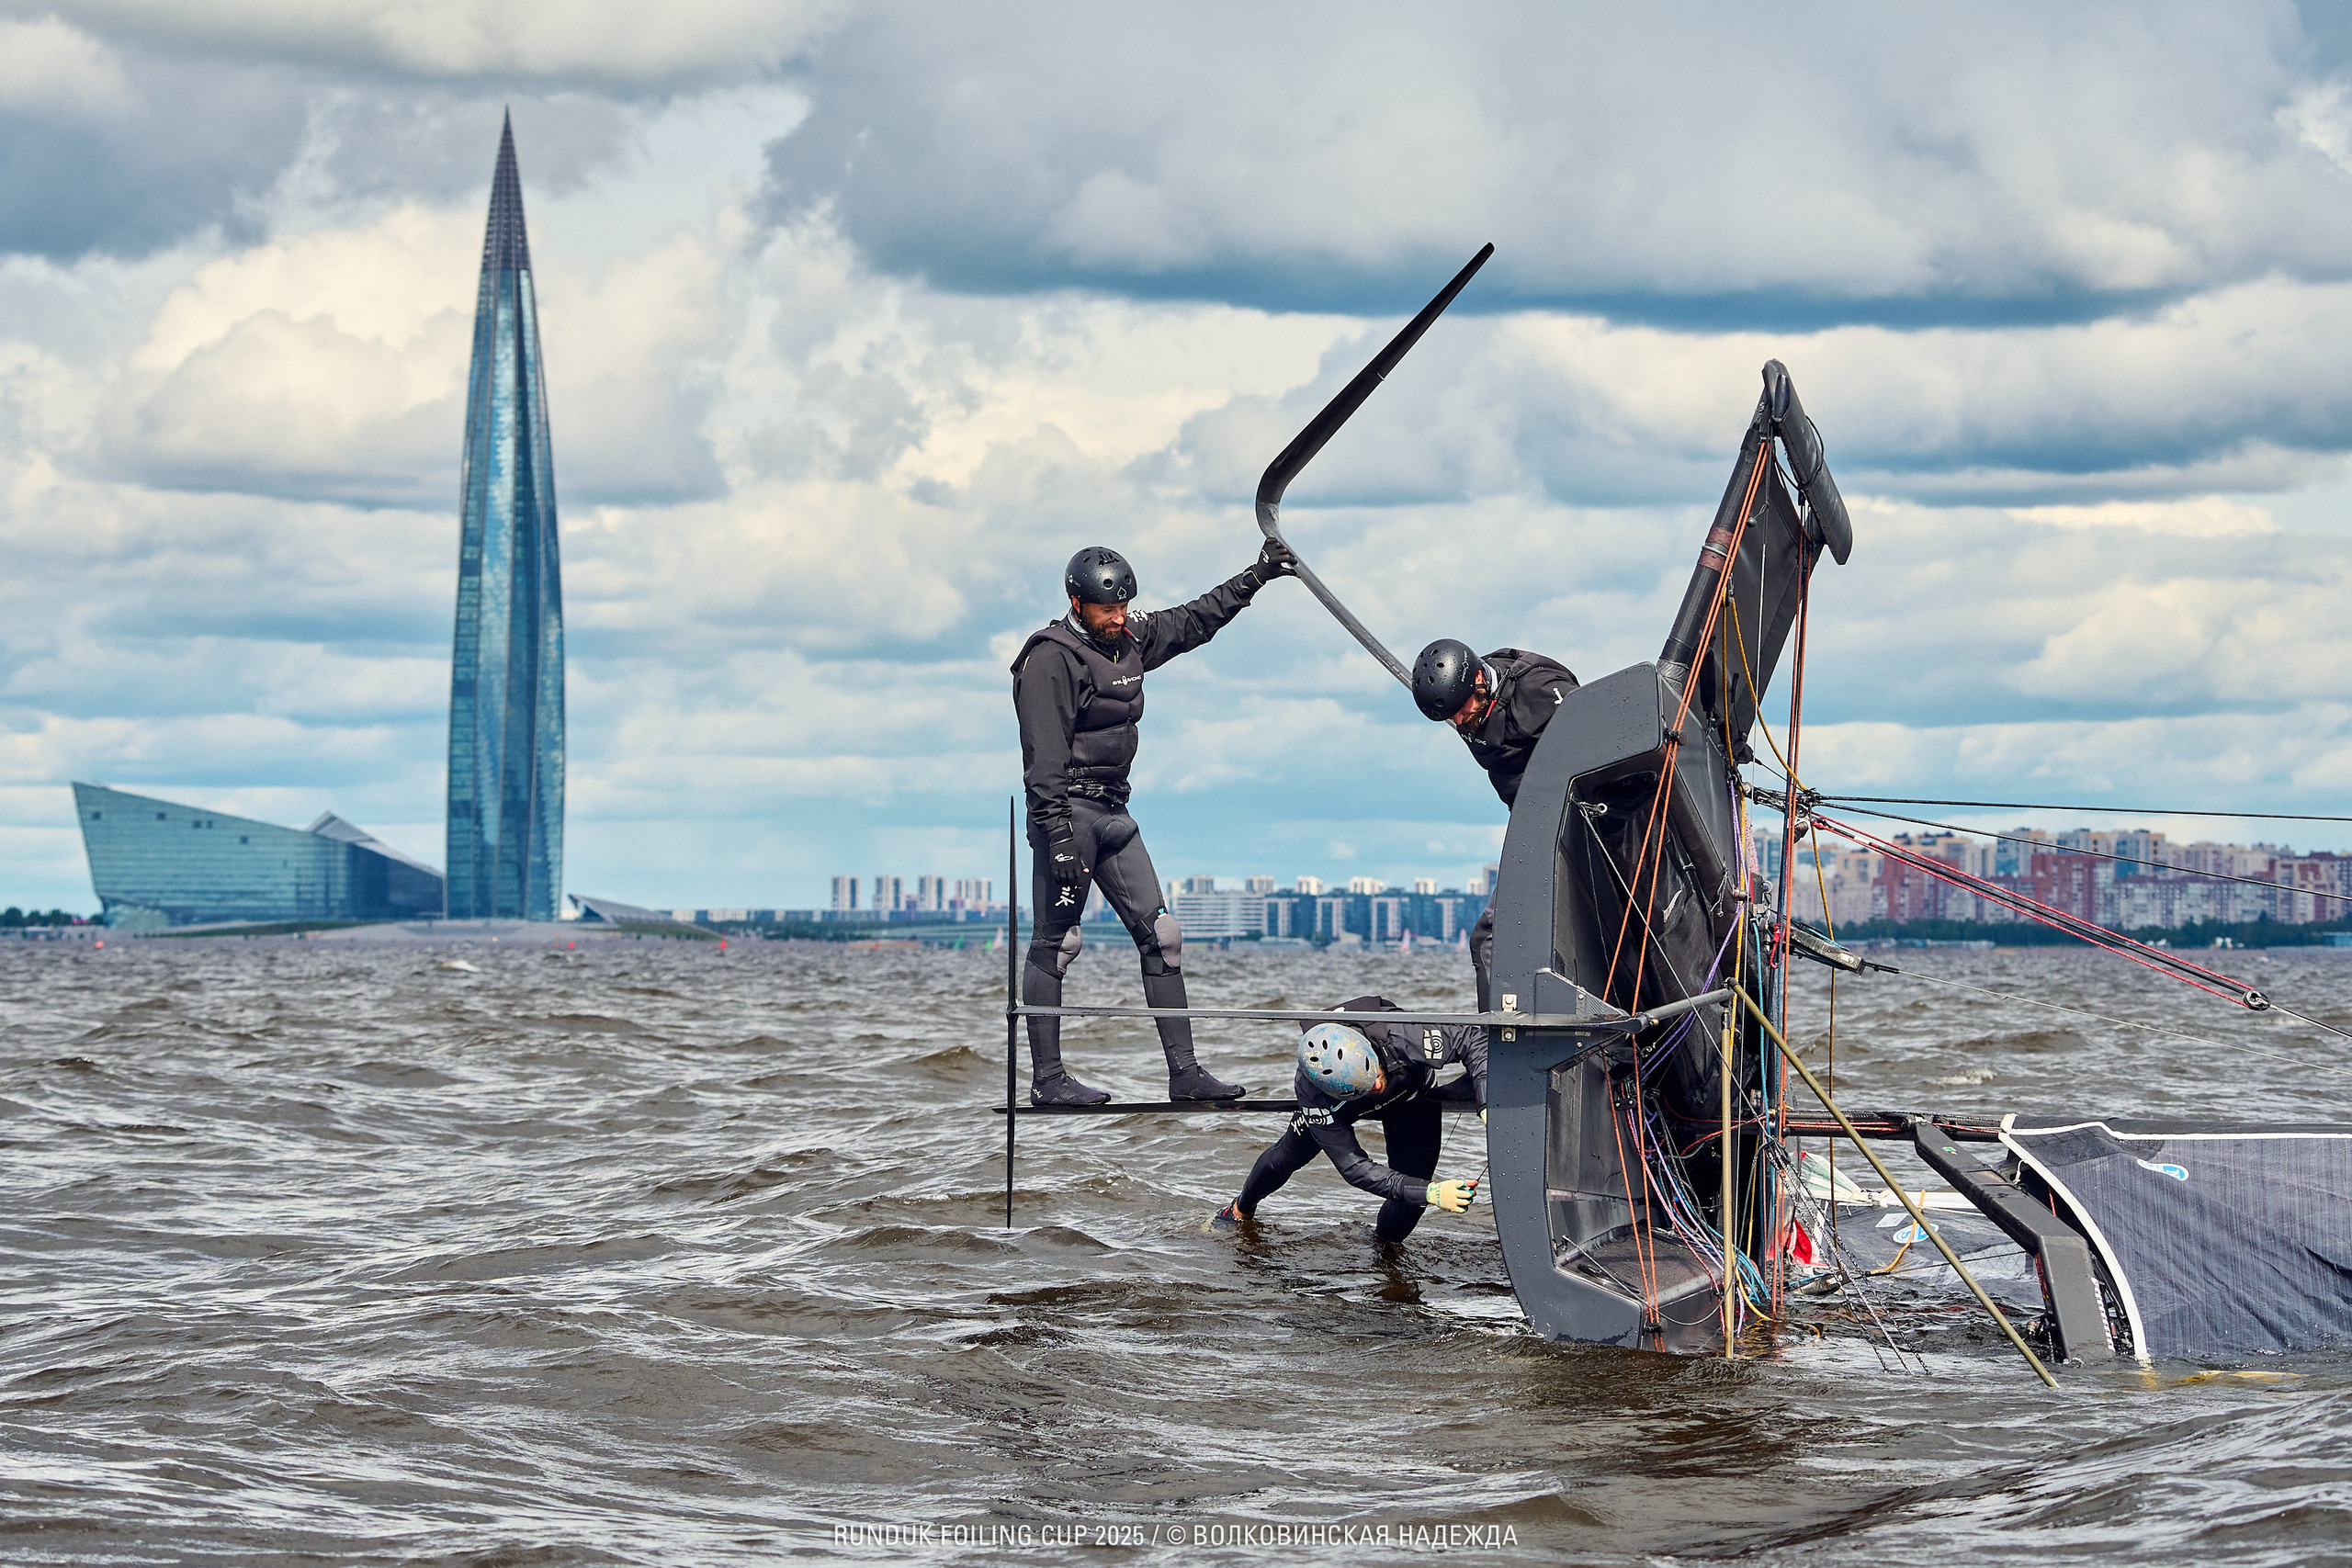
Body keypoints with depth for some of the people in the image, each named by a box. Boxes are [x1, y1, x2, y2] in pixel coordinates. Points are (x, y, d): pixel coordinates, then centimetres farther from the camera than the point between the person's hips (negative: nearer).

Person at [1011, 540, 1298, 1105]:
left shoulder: (1130, 639, 12)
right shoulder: (1051, 659, -12)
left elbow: (1194, 621, 28)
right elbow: (1045, 758, -17)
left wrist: (1257, 576, 28)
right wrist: (1059, 838, -23)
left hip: (1113, 812, 8)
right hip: (1067, 809, -8)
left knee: (1159, 935, 4)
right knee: (1055, 943, -5)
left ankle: (1184, 1072, 5)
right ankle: (1046, 1079, 0)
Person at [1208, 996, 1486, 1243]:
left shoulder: (1402, 1038, -48)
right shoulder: (1314, 1094, -44)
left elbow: (1472, 1038, -35)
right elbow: (1355, 1167, -42)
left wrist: (1486, 1107, -49)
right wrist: (1430, 1193, -53)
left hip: (1413, 1098, 0)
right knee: (1288, 1155, 13)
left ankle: (1381, 1244, 27)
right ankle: (1242, 1211, 46)